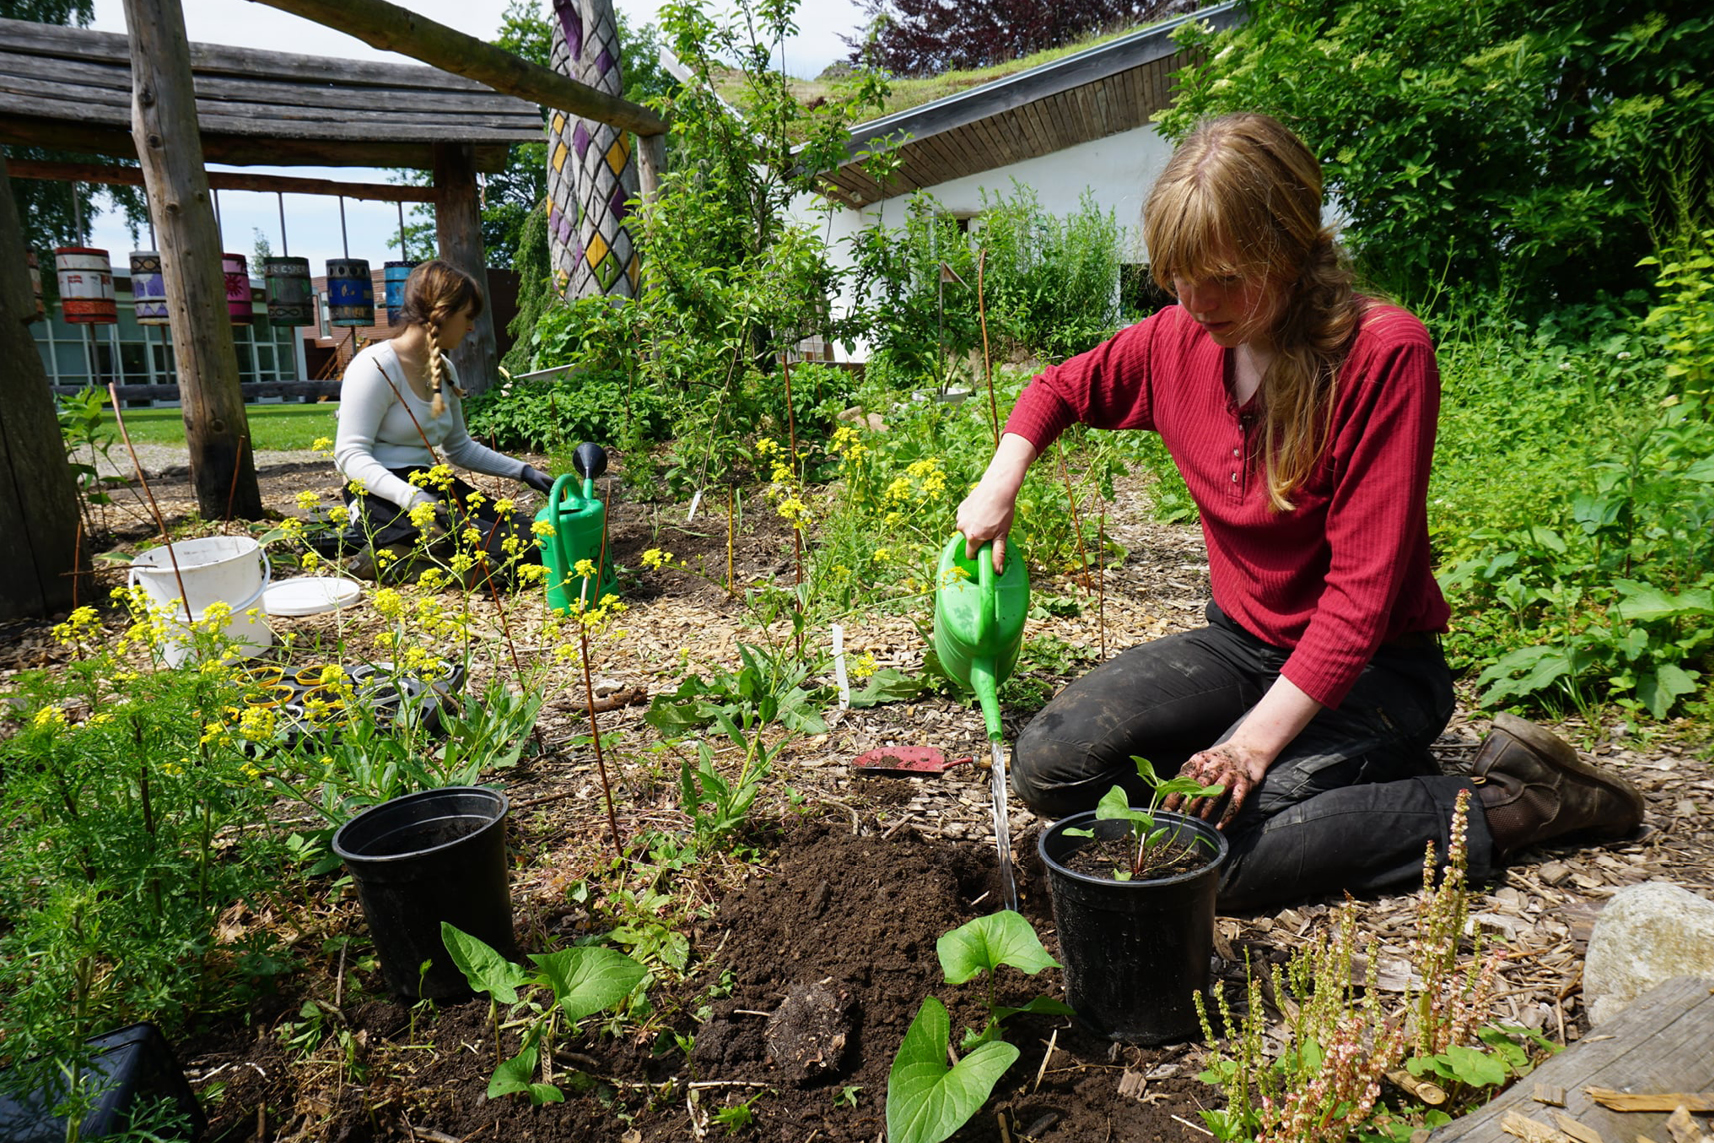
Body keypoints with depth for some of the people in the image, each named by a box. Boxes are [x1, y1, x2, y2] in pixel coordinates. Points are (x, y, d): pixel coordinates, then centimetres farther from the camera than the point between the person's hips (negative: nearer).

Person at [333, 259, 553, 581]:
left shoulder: (445, 371, 13)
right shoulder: (376, 366, -13)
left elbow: (460, 447, 25)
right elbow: (351, 454, -19)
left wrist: (524, 472, 18)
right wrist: (410, 497, -35)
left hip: (432, 487, 9)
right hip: (384, 497, -9)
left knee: (532, 539, -10)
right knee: (507, 550, -26)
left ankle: (406, 551, -5)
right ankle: (385, 557, -12)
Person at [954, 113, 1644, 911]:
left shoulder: (1385, 354, -22)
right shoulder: (1178, 340, -5)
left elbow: (1361, 589, -24)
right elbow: (1062, 388, 14)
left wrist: (1256, 740, -29)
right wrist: (999, 484, -5)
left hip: (1373, 665, -6)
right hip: (1243, 642, 6)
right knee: (1050, 767, -11)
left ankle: (1502, 803, -5)